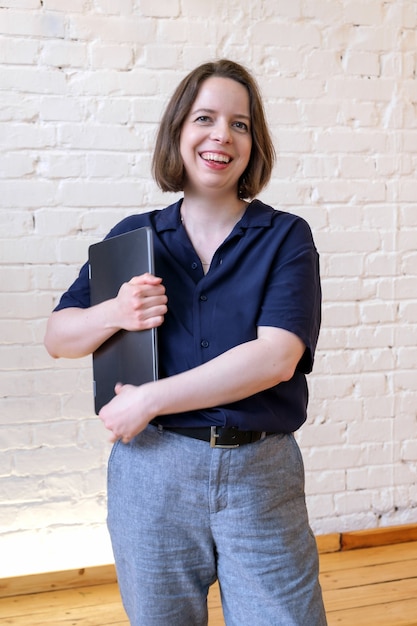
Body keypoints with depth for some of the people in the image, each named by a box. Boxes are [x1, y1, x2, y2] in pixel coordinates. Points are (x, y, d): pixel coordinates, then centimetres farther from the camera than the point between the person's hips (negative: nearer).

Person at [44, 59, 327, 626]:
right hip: (154, 471, 2)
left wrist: (149, 400, -16)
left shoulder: (286, 237, -1)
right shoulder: (135, 236, 5)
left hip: (262, 474, -1)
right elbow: (57, 336, 9)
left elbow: (277, 357, -15)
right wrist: (114, 315, -13)